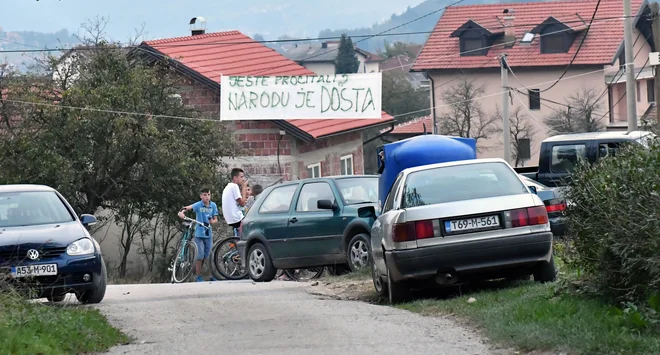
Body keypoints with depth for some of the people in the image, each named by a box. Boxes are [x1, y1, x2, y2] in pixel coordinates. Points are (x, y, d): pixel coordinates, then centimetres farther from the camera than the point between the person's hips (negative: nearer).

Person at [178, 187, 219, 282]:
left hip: (208, 233, 3)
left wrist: (212, 221, -17)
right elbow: (188, 207, -25)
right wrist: (181, 212, -46)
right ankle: (198, 277, 5)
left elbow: (216, 219, 7)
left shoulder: (213, 205, 3)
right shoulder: (198, 205, -7)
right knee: (200, 256, -3)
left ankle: (213, 276, 15)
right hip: (199, 233, -3)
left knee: (210, 255, 4)